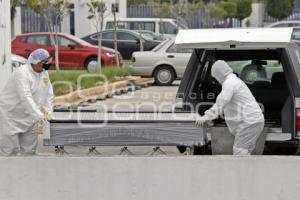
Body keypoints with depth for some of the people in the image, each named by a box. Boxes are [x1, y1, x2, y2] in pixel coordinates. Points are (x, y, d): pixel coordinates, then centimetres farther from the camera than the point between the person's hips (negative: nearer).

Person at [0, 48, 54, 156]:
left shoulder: (44, 73, 2)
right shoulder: (22, 73, -23)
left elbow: (48, 94, 9)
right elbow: (25, 97, -32)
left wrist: (47, 111, -5)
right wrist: (40, 116, -36)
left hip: (27, 117, 8)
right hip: (10, 114, -8)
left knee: (29, 149, 7)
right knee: (10, 149, -10)